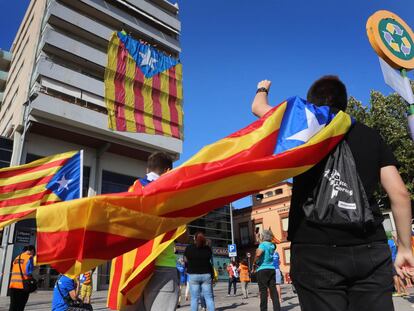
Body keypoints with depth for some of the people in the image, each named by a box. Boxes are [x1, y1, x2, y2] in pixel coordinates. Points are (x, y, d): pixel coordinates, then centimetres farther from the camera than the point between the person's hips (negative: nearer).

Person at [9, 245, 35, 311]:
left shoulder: (17, 258, 16)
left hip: (13, 285, 6)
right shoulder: (29, 257, -5)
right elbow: (29, 272, -11)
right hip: (23, 286, -6)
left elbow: (13, 271, 16)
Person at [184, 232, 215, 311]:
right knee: (209, 297, 6)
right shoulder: (208, 248, 2)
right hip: (206, 274, 1)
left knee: (194, 298, 3)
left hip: (193, 275, -1)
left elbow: (185, 260, 3)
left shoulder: (189, 248, -3)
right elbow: (211, 260, 9)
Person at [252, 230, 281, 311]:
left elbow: (258, 254, -28)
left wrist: (254, 264, -13)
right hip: (272, 269, 6)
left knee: (263, 291, -1)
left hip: (263, 269, -6)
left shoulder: (263, 244, -10)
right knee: (273, 290, 7)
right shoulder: (272, 245, 11)